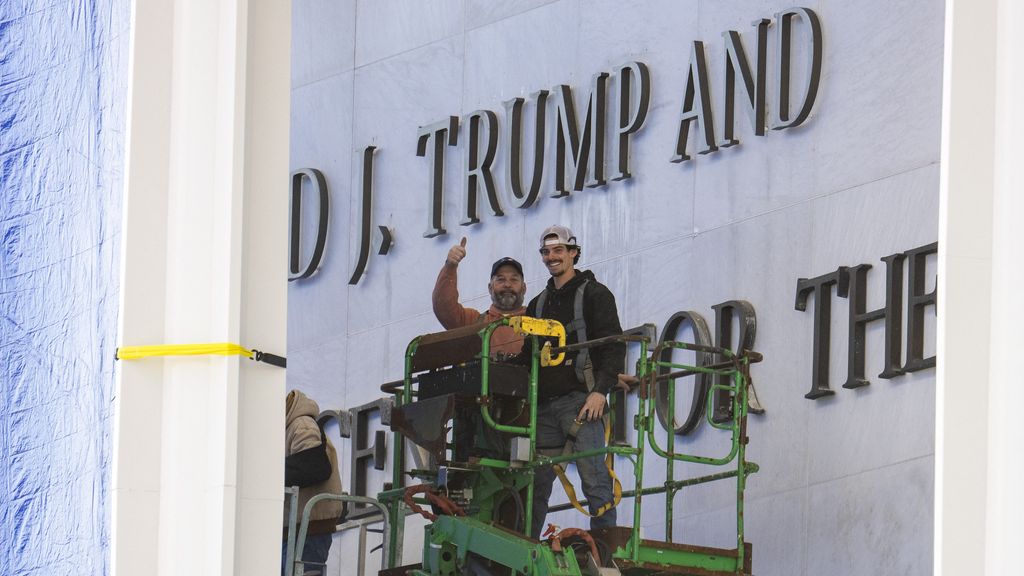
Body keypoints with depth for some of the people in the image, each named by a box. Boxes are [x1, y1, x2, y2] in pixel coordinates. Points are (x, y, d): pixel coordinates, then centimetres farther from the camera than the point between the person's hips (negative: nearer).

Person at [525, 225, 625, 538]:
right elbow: (526, 355, 24)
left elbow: (614, 345, -5)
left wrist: (601, 390, -17)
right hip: (544, 404, 6)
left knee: (594, 477, -12)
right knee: (537, 480, 3)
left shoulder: (594, 294, 5)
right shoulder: (539, 304, 24)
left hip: (581, 399, -6)